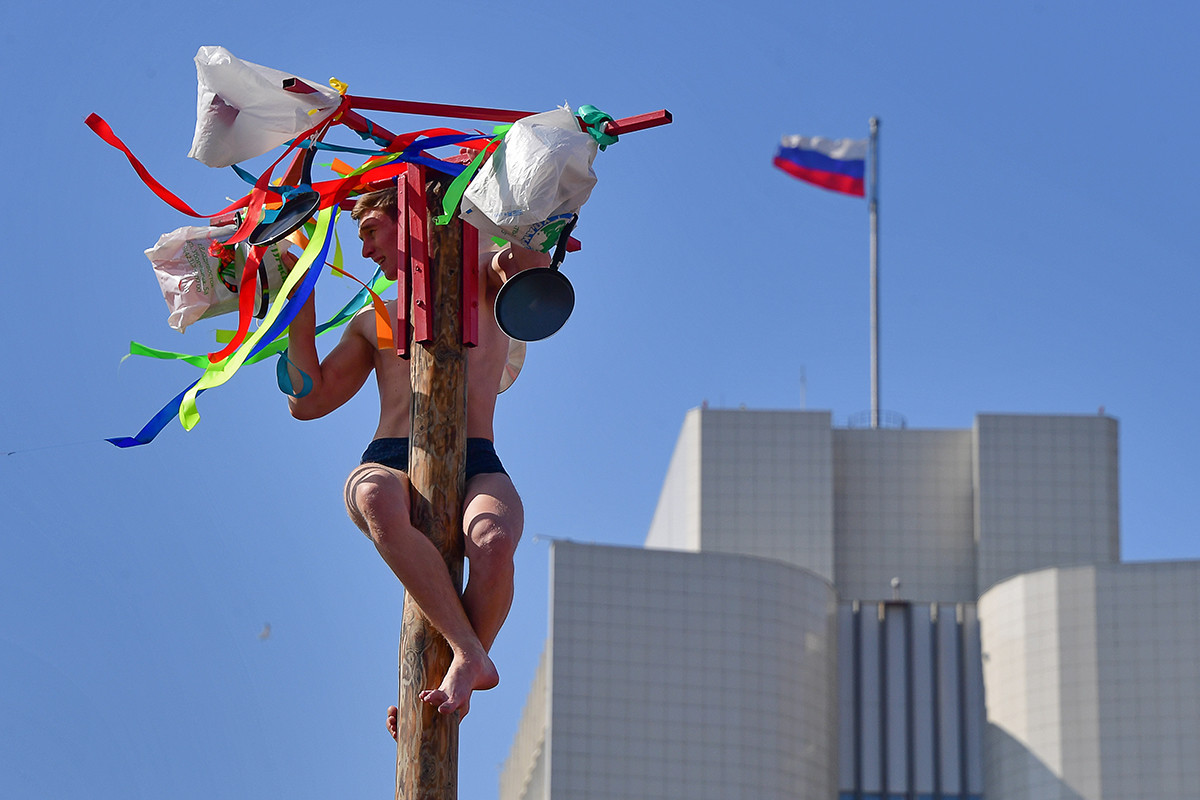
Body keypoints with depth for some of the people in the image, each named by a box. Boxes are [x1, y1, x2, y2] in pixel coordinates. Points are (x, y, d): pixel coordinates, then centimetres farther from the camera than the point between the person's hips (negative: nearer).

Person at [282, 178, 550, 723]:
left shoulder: (481, 280, 21)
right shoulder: (372, 322, 31)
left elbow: (534, 267, -4)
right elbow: (308, 402, 21)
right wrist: (302, 307, 20)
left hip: (476, 467, -2)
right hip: (390, 464, 2)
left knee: (493, 543, -39)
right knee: (377, 499, -39)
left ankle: (455, 679, -26)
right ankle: (471, 657, -43)